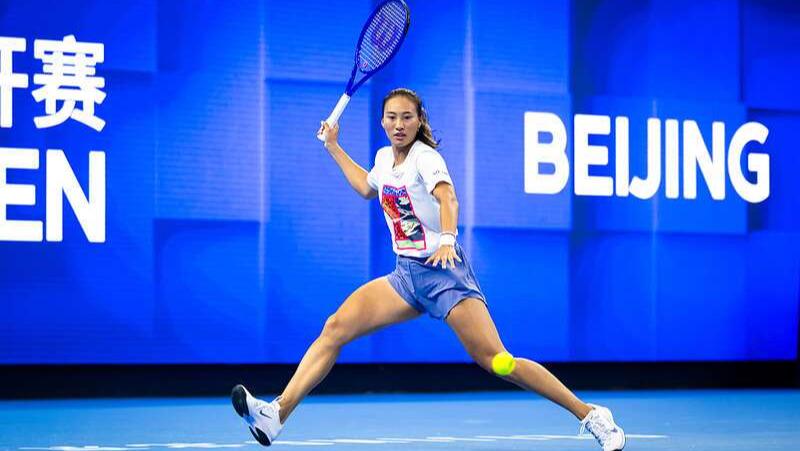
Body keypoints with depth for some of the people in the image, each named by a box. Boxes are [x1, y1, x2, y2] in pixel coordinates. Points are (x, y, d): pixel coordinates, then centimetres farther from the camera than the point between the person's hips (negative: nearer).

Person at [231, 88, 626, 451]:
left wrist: (448, 238, -52)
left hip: (443, 271, -7)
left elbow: (447, 198, -33)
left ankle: (591, 415, -8)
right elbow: (367, 188, 35)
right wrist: (334, 147, 33)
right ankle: (276, 415, -15)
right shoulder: (384, 158, 10)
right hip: (406, 275, 7)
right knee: (335, 328, -10)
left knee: (494, 360, -16)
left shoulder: (425, 156, -12)